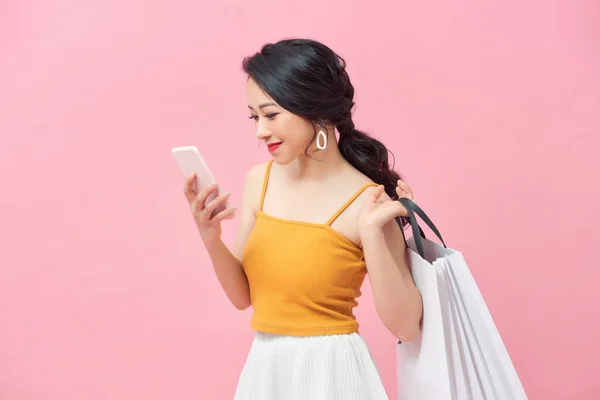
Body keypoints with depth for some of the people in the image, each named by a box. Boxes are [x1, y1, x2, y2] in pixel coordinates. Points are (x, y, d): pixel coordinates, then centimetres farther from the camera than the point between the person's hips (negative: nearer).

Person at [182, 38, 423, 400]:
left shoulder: (368, 201, -15)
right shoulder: (260, 180, 0)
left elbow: (406, 326, -14)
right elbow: (244, 296, 6)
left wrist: (372, 233, -23)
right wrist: (211, 238, -10)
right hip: (263, 368, 5)